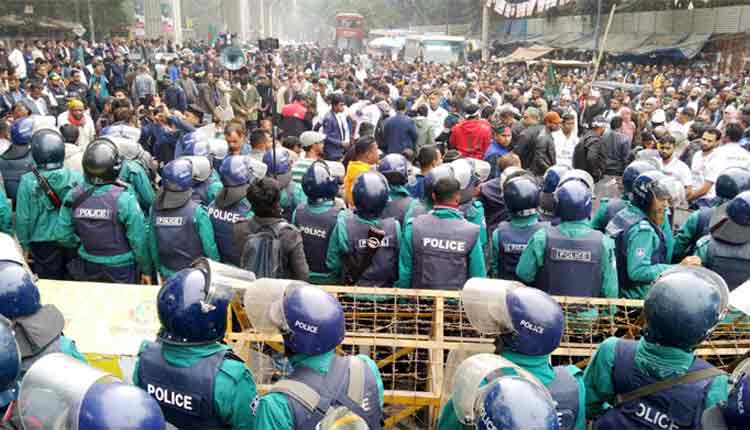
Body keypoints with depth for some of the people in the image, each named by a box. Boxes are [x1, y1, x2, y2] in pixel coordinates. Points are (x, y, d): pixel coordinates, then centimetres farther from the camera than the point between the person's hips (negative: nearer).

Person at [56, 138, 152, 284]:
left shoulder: (74, 196, -10)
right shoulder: (124, 198, -22)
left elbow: (63, 236, -4)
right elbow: (138, 239, -18)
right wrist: (146, 269, -5)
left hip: (87, 269, 4)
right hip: (121, 269, -3)